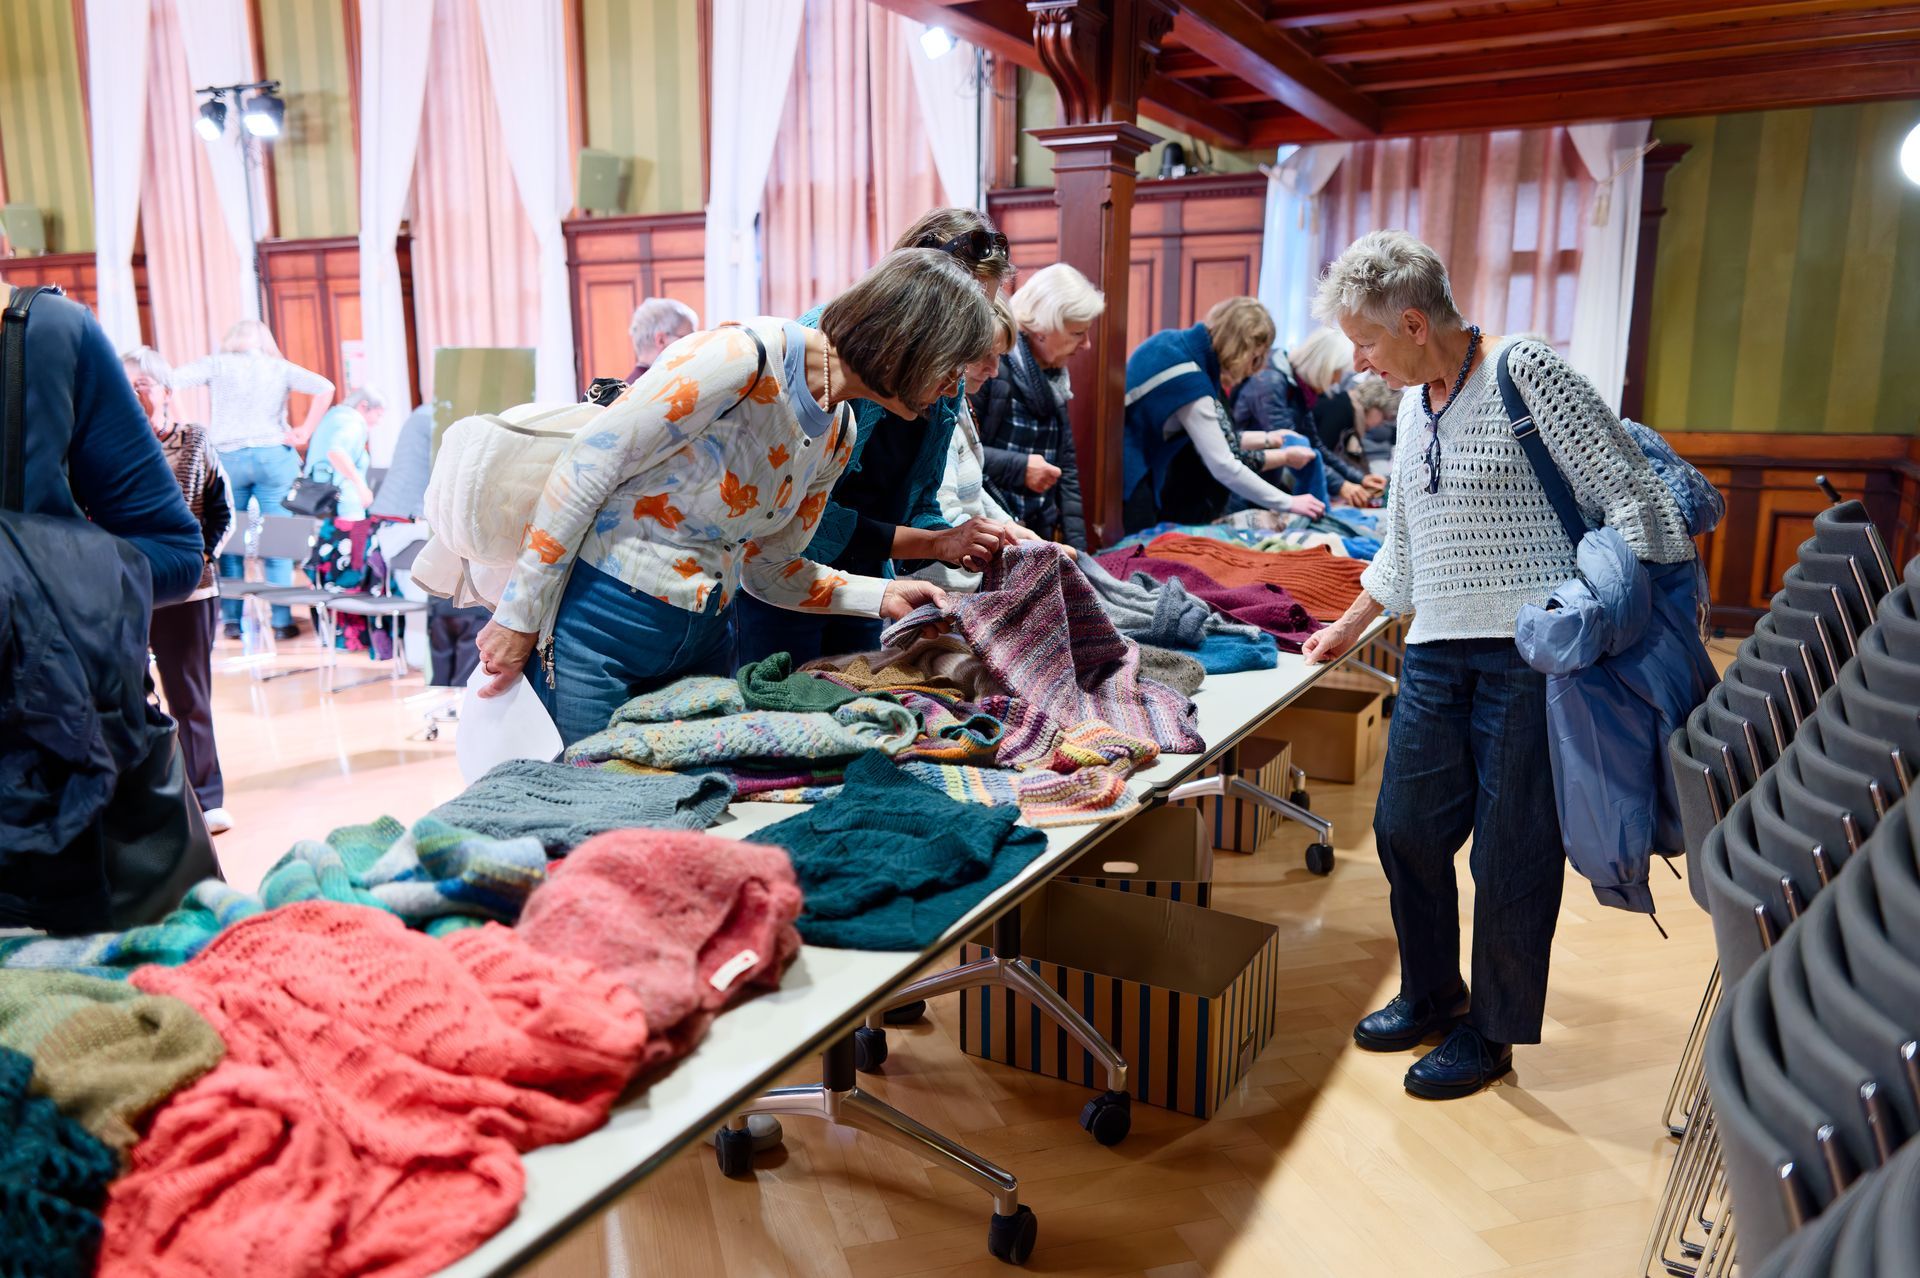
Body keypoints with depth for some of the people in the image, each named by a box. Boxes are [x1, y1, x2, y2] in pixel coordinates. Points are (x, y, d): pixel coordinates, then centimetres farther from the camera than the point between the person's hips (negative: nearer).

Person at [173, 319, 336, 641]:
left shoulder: (217, 365, 7)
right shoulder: (279, 368, 7)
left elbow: (171, 380, -2)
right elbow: (325, 388, -5)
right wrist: (305, 432, -3)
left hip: (227, 457, 1)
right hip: (274, 456, 0)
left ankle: (232, 619, 11)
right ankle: (281, 621, 2)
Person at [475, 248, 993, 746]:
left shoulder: (838, 433, 4)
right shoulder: (741, 359, -21)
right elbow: (583, 469, -19)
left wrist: (883, 597, -1)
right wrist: (520, 620, -15)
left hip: (704, 636, 8)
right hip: (598, 623, -7)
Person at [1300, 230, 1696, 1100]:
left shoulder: (1526, 373, -10)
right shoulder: (1415, 403, 14)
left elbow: (1630, 495, -12)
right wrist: (1349, 629, 29)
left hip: (1529, 654, -7)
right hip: (1437, 653, 8)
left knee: (1512, 849, 3)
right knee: (1405, 827, 11)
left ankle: (1492, 1031, 22)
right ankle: (1431, 995, 32)